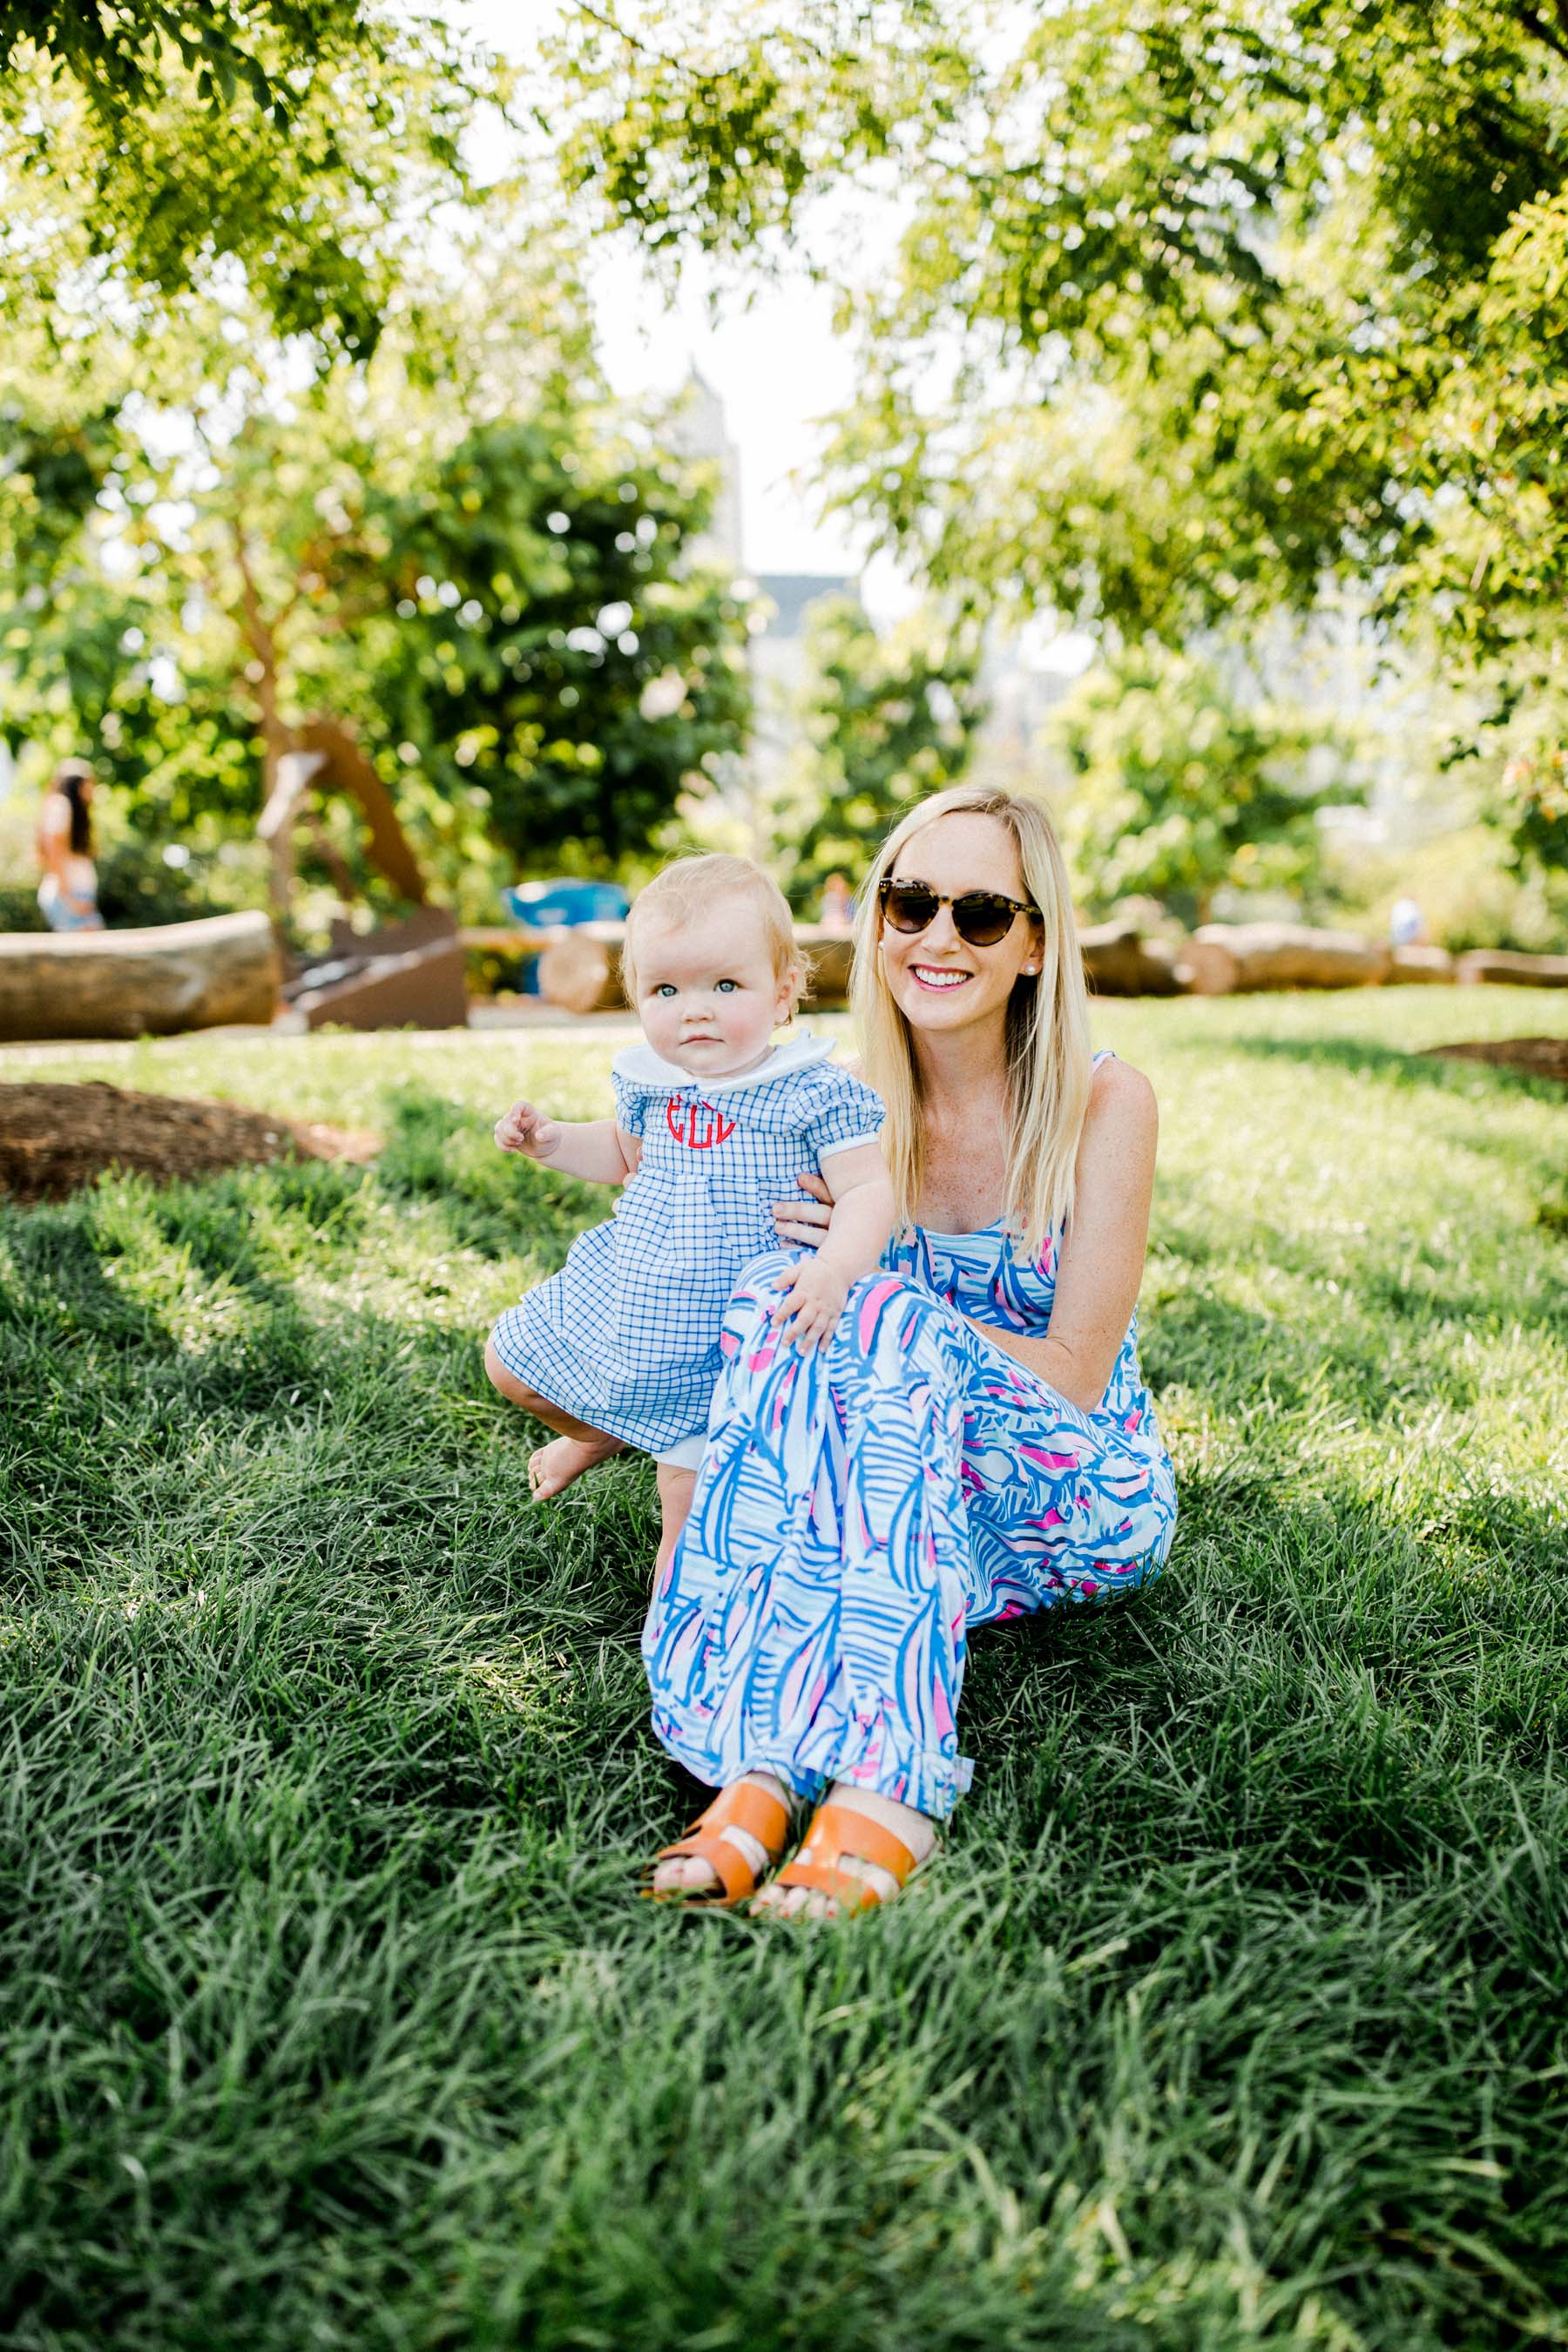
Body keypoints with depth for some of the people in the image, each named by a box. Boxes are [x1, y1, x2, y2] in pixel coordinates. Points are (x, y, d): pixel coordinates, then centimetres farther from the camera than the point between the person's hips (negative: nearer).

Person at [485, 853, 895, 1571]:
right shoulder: (649, 1081, -1)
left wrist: (835, 1267, -42)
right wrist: (548, 1140, 3)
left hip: (722, 1340, -6)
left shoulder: (816, 1094, -18)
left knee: (689, 1485, -4)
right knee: (510, 1363, 17)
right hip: (623, 1296, 6)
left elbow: (868, 1191, -23)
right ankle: (601, 1433, 46)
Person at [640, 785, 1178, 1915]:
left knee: (875, 1322, -31)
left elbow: (1076, 1374, -13)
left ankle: (883, 1789, -41)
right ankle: (763, 1768, -37)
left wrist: (865, 1283, -18)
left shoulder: (1104, 1100, -10)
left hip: (1087, 1504, -3)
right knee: (775, 1294, -27)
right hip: (909, 1487, 4)